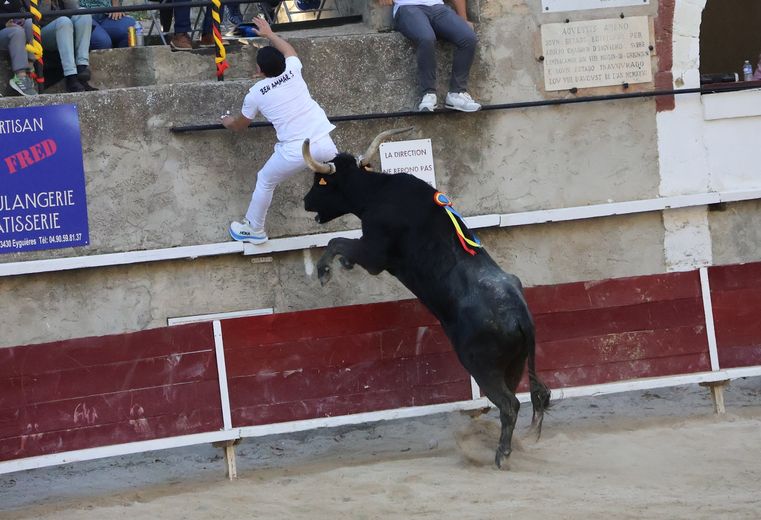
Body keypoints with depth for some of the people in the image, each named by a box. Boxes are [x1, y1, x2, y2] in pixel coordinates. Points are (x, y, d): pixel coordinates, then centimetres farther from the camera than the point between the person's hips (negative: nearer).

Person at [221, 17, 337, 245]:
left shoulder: (255, 94, 1)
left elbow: (240, 125, 23)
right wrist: (270, 34, 49)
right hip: (324, 144, 3)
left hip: (294, 151, -3)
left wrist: (228, 122, 46)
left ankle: (254, 229, 33)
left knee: (265, 182, 21)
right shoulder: (293, 72, 6)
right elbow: (288, 50, 33)